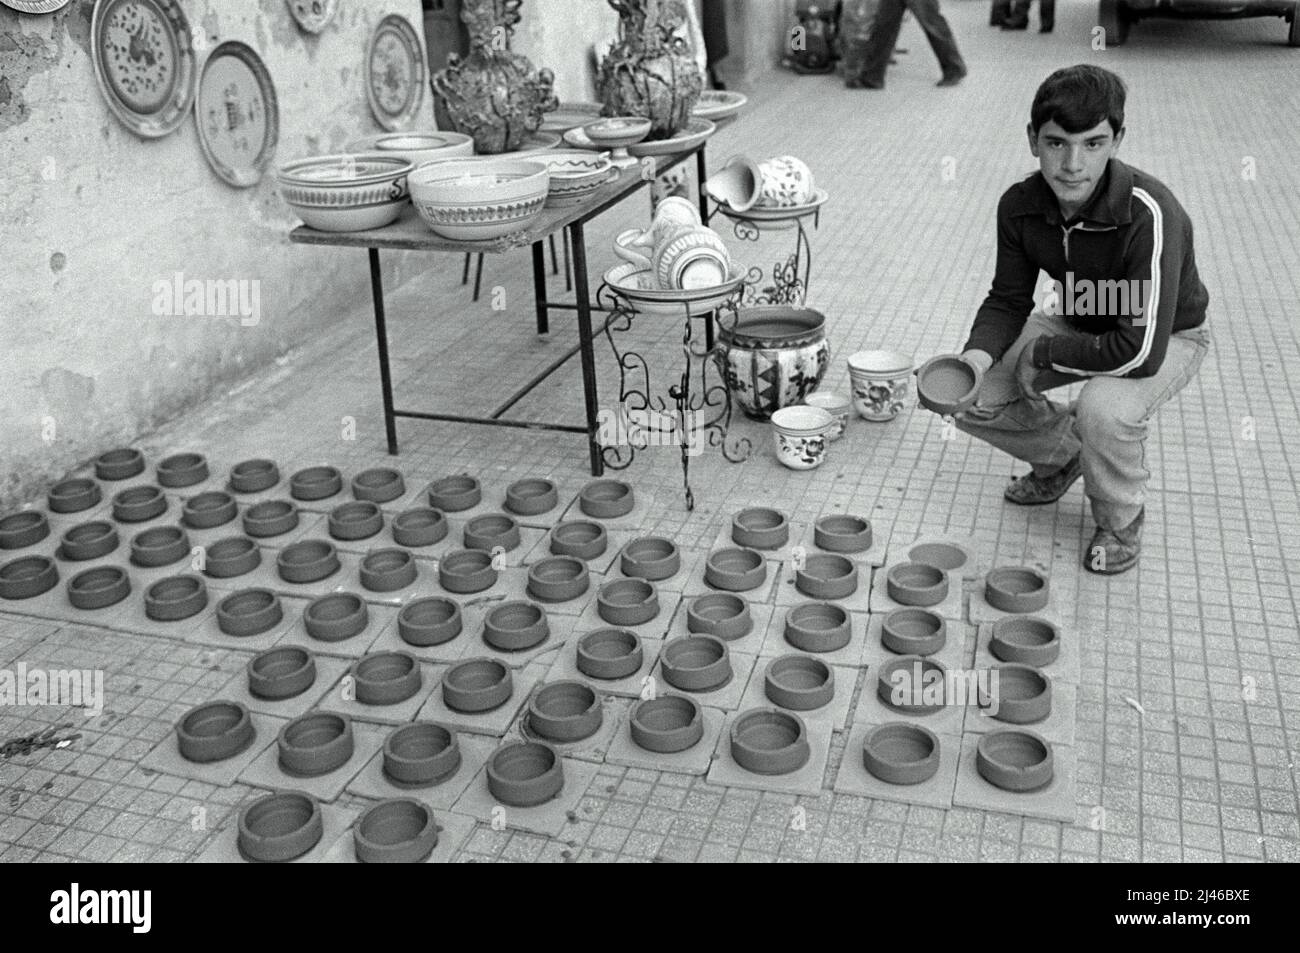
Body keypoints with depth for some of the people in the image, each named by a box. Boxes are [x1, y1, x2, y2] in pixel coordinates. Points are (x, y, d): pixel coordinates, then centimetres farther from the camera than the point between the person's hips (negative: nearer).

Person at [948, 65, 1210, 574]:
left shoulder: (1149, 214, -36)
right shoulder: (1020, 205, -18)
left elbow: (1142, 351, -38)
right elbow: (1008, 300, -7)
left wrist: (1043, 353, -26)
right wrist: (977, 356, -28)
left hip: (1166, 337, -5)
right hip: (1077, 323, 6)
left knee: (1104, 409, -37)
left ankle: (1121, 522, -4)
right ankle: (1062, 454, 22)